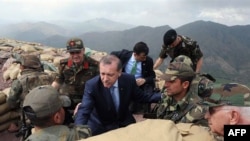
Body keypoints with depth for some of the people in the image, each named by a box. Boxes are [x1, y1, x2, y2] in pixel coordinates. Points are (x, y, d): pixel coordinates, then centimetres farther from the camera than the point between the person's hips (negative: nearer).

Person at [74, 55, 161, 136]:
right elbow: (83, 112, -29)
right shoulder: (92, 85, -23)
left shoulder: (129, 80, -15)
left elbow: (142, 97, 1)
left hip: (125, 124, 2)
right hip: (100, 127, -2)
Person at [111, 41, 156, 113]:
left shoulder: (148, 60, -14)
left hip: (140, 84, -1)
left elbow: (152, 77, -4)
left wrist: (144, 80, -26)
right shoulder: (124, 54, -14)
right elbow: (112, 54, 8)